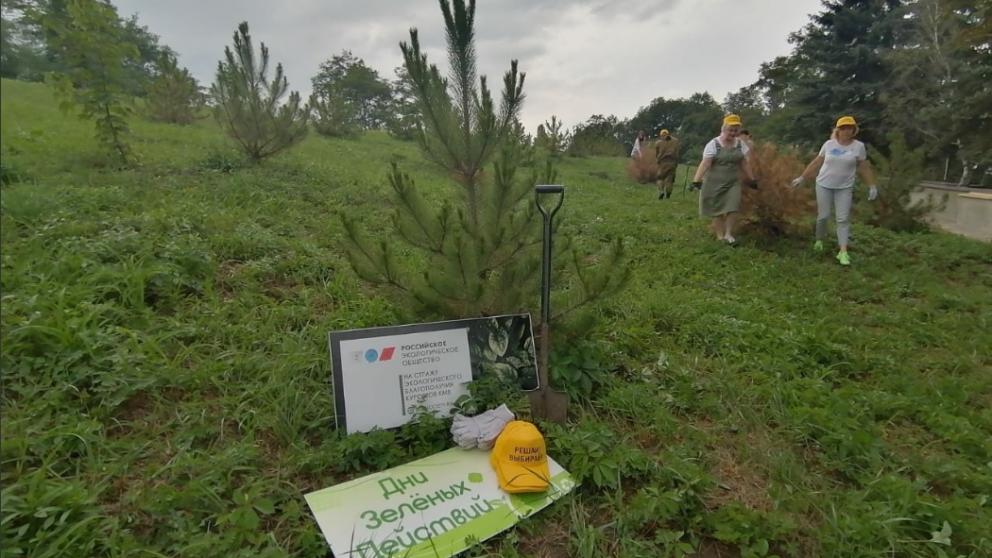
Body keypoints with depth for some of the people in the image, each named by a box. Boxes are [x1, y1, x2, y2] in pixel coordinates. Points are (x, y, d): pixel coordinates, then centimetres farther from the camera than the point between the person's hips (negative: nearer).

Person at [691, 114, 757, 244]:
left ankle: (728, 234, 10)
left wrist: (752, 179, 16)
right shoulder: (713, 144, -11)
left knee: (733, 208, -7)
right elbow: (705, 163, -20)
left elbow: (744, 164, 14)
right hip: (715, 183, -3)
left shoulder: (740, 144, 5)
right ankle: (720, 237, 16)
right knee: (717, 211, 4)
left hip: (733, 183, 4)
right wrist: (696, 180, -31)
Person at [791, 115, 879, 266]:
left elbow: (864, 168, 4)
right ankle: (819, 240, 26)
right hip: (824, 185, 0)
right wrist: (802, 178, 6)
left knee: (843, 219, -5)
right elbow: (816, 163, 7)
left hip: (845, 188, 0)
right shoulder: (828, 144, -1)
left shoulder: (859, 146, -2)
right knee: (823, 216, 1)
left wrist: (872, 186, 3)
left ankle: (843, 252, -6)